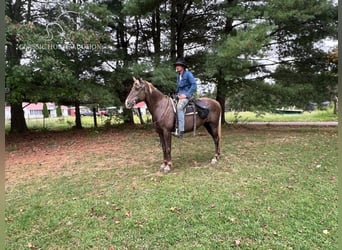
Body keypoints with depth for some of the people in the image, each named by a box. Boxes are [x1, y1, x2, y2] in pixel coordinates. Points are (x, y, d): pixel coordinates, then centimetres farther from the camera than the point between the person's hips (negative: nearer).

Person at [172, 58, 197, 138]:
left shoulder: (188, 74, -6)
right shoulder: (178, 75, 16)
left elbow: (194, 85, -13)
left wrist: (186, 95, -18)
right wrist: (177, 94, 11)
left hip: (186, 95, -9)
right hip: (180, 95, 9)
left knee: (179, 107, -32)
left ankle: (180, 131, -38)